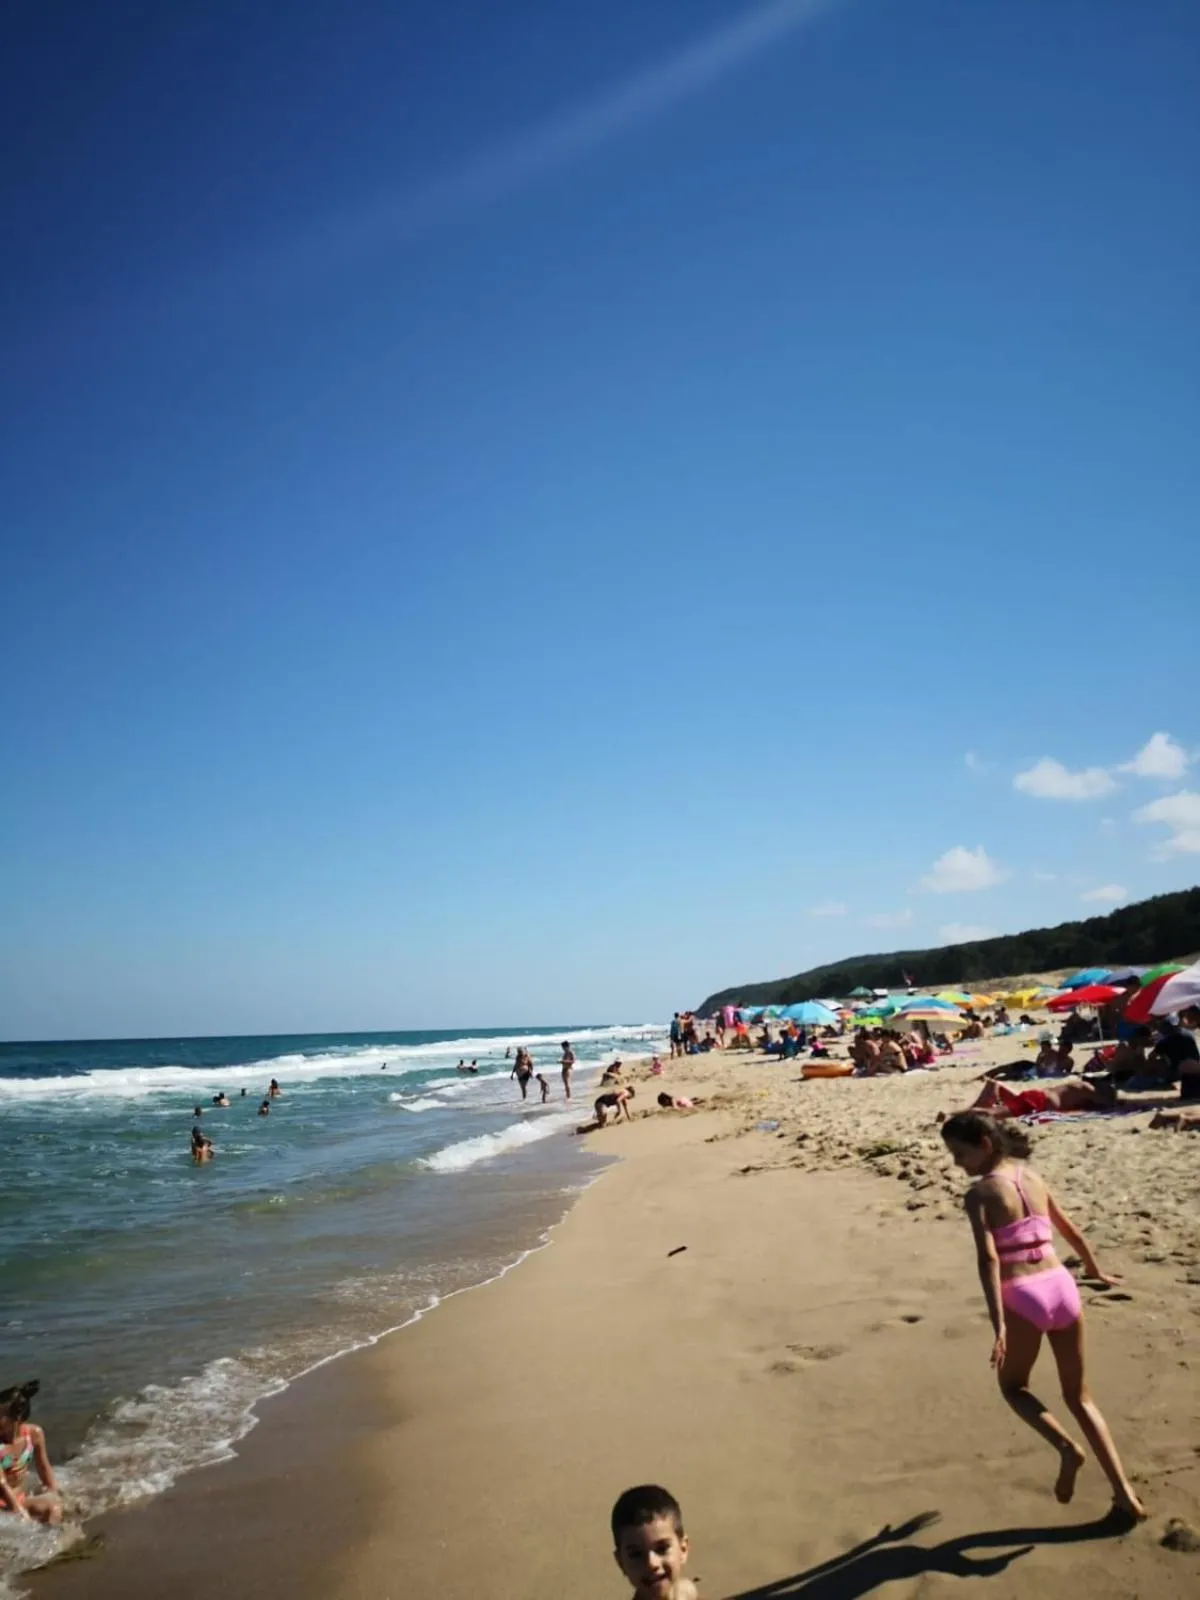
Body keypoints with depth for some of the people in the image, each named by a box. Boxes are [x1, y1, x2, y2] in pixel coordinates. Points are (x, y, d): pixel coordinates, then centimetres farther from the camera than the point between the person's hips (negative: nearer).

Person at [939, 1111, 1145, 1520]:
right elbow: (1071, 1232, 25)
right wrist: (1096, 1272, 42)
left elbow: (988, 1258, -20)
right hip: (1062, 1287, 6)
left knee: (1012, 1386, 21)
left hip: (1024, 1298, -6)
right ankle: (1126, 1494, 17)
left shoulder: (979, 1193, -8)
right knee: (1079, 1396, 22)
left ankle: (1066, 1447, -3)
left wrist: (998, 1324, -25)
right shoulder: (1034, 1177, 11)